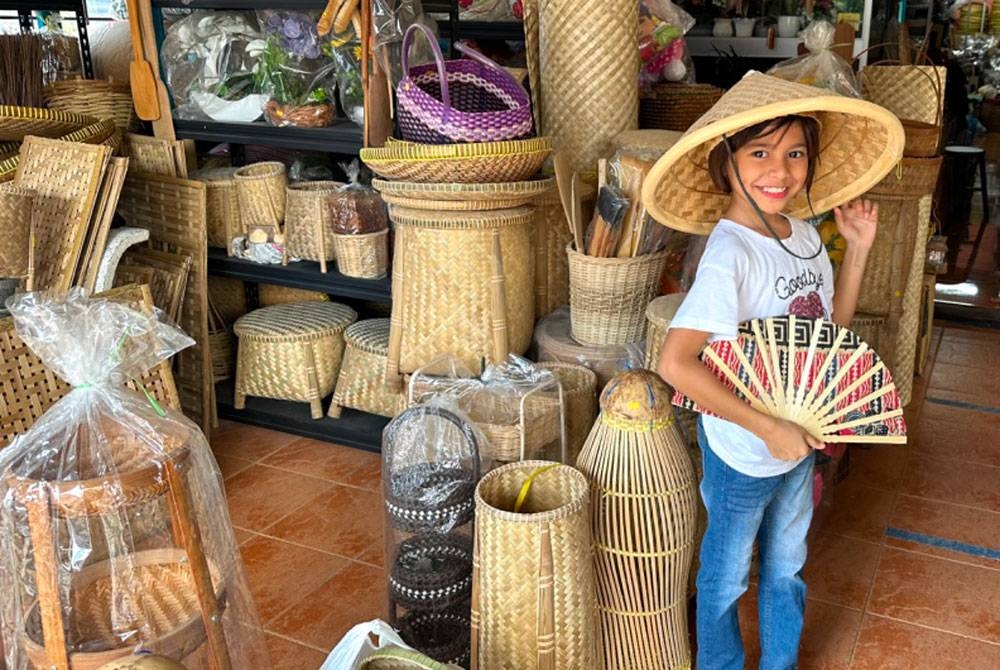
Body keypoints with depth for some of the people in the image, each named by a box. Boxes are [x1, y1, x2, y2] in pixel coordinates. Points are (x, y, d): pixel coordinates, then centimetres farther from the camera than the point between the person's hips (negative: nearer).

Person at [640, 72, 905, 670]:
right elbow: (676, 363, -33)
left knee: (786, 568, 25)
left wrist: (859, 248, 0)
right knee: (727, 576, 16)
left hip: (801, 437, 7)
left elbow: (832, 327, 9)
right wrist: (767, 428, -27)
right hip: (742, 450, -7)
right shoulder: (729, 253, -26)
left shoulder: (805, 235, -2)